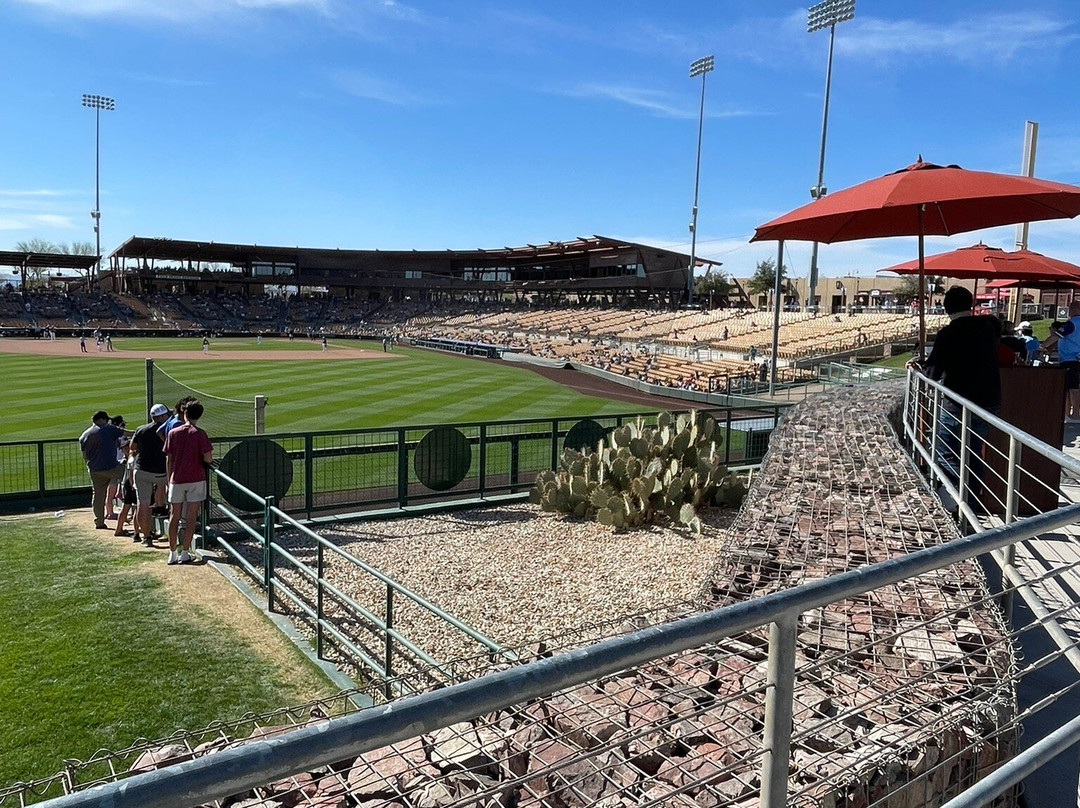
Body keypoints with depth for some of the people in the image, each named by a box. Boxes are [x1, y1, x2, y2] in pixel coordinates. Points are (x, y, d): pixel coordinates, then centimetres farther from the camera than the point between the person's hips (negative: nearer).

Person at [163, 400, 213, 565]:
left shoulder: (173, 433, 1)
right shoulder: (200, 434, -6)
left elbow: (168, 460, 4)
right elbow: (208, 459, -12)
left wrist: (169, 480, 13)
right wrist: (208, 459, 12)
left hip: (176, 479, 2)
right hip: (196, 480, -2)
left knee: (174, 516, 10)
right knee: (191, 517, 2)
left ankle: (172, 553, 12)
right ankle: (185, 553, 2)